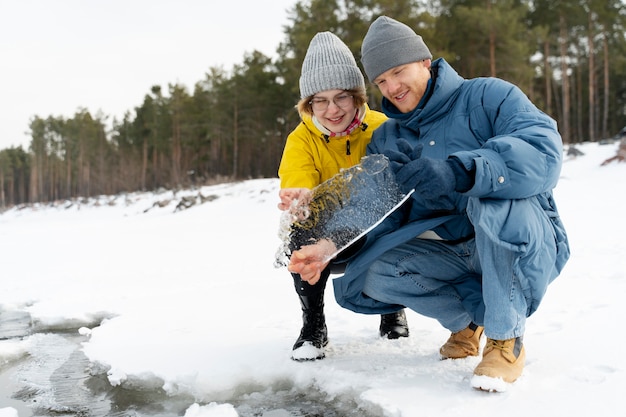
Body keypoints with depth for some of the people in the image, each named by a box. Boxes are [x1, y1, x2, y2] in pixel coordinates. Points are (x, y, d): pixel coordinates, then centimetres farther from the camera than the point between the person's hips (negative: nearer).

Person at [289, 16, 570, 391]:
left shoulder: (487, 96, -7)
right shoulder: (385, 142, 8)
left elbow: (543, 154, -26)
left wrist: (461, 171, -42)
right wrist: (329, 250, -22)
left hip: (527, 245, -4)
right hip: (449, 256, 5)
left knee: (495, 200, -36)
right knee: (372, 275, -19)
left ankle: (507, 338, -16)